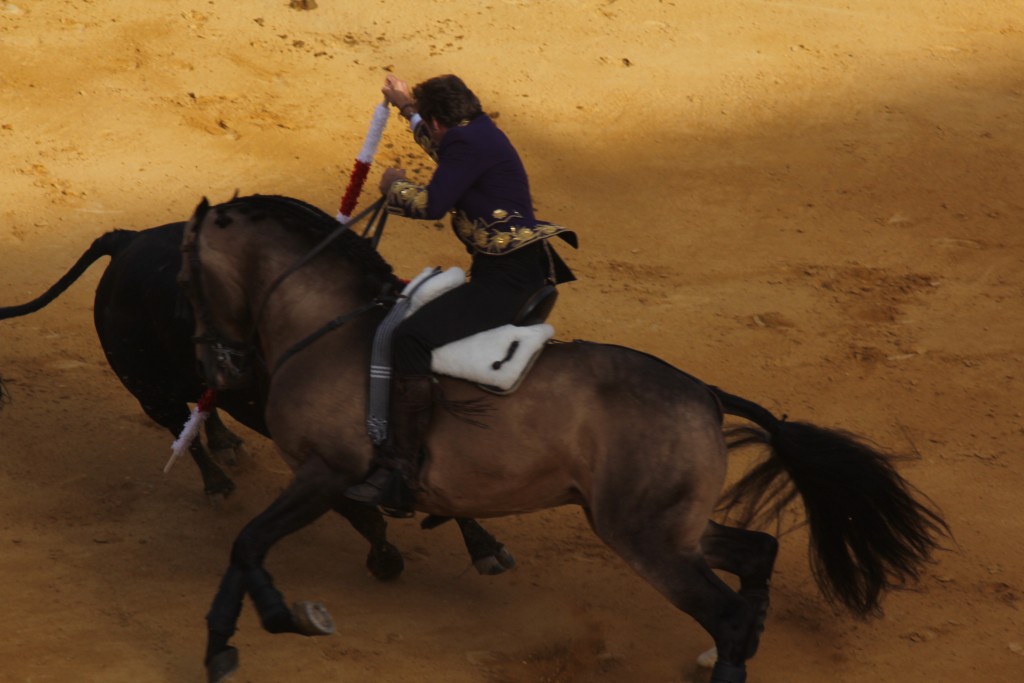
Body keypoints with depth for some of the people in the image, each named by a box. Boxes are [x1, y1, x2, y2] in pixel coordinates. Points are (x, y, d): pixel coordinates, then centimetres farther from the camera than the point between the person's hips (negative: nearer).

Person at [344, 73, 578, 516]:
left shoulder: (468, 143, -13)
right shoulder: (478, 134, 18)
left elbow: (433, 204, -18)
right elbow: (447, 155, 42)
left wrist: (394, 187, 2)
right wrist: (408, 107, 51)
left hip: (508, 277, -11)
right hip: (520, 271, 11)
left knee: (412, 339, -26)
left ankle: (400, 475, -33)